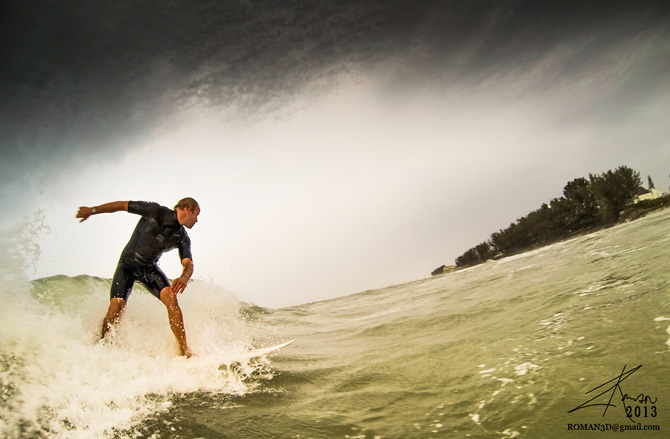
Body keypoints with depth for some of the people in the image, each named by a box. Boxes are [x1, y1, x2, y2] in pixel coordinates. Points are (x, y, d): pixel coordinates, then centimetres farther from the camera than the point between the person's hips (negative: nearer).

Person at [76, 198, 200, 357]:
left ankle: (184, 351, -19)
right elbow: (123, 205, -11)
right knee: (116, 306, -20)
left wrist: (184, 277, -40)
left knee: (170, 298, -22)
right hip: (128, 264, -3)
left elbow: (188, 264, -16)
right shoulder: (157, 212, -18)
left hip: (150, 268, 3)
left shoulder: (182, 238, -7)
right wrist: (93, 210, -12)